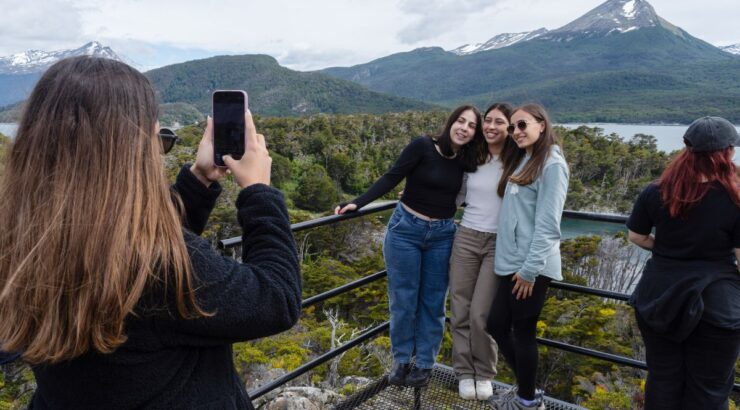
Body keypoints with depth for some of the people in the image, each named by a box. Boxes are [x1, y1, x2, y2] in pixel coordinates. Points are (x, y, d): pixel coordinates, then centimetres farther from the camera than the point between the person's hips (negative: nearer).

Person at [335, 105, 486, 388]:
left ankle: (424, 363, 24)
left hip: (442, 235, 4)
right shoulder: (423, 146, -13)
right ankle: (401, 360, 23)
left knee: (433, 301, 10)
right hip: (405, 229, -4)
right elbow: (391, 178, -16)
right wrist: (357, 203, -22)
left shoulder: (465, 161, 2)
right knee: (403, 298, 6)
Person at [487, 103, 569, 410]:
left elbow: (547, 224, -17)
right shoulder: (522, 161, 16)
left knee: (523, 332, 4)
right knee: (496, 324, 14)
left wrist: (530, 269, -20)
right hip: (511, 262, 9)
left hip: (531, 266, -8)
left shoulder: (552, 165, -10)